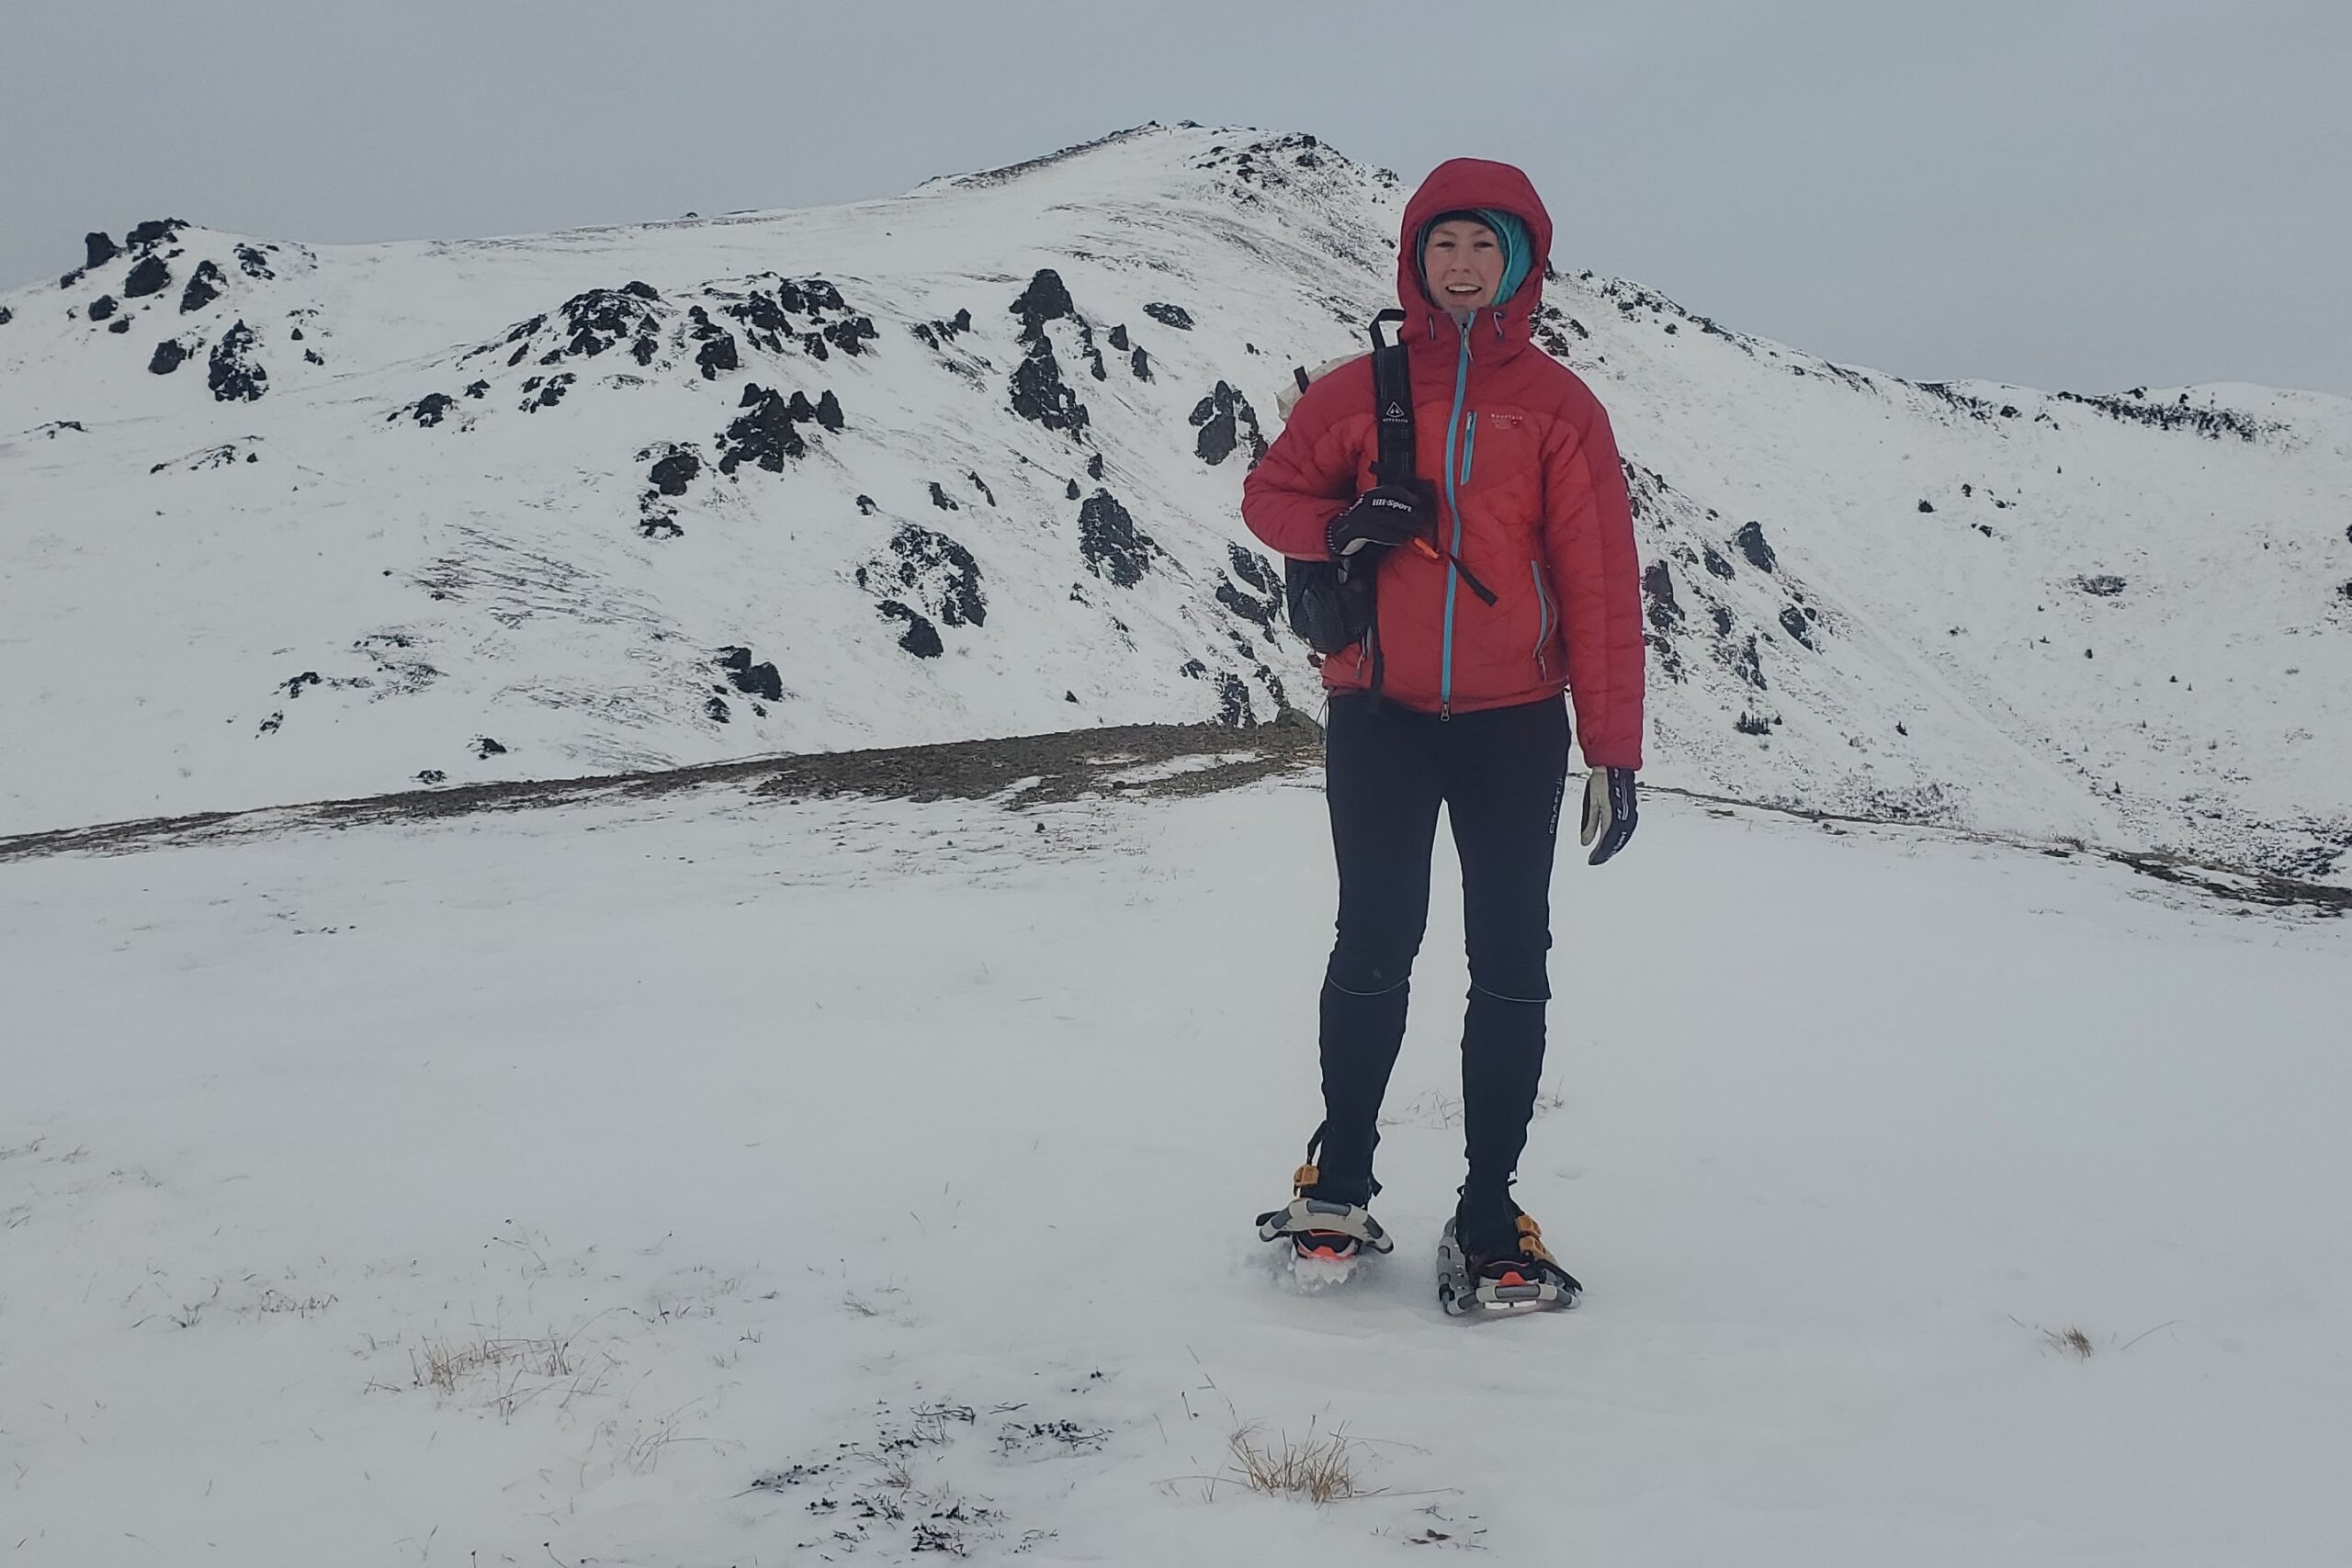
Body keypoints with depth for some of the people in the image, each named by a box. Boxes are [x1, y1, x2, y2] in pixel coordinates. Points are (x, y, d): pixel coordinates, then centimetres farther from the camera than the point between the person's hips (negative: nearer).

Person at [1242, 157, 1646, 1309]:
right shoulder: (1361, 391, 3)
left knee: (1510, 965, 2)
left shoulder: (1558, 407, 1)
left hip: (1514, 723, 0)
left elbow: (1601, 582, -2)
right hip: (1380, 714, 0)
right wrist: (1340, 527, -12)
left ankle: (1488, 1210, 12)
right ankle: (1338, 1178, 21)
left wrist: (1614, 750, -7)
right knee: (1374, 949, 4)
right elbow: (1270, 493, 12)